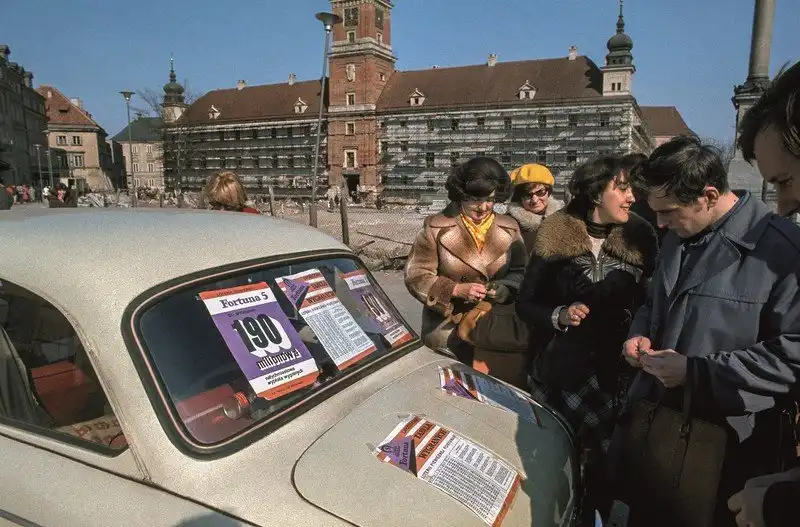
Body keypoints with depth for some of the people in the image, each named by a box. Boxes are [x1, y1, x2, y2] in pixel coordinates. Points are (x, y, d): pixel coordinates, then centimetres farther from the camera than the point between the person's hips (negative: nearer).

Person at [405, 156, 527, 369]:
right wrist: (455, 289, -19)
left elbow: (520, 272, 10)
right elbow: (416, 276, -7)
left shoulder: (508, 229, 6)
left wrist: (505, 289, -11)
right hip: (447, 327, -2)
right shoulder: (436, 227, -5)